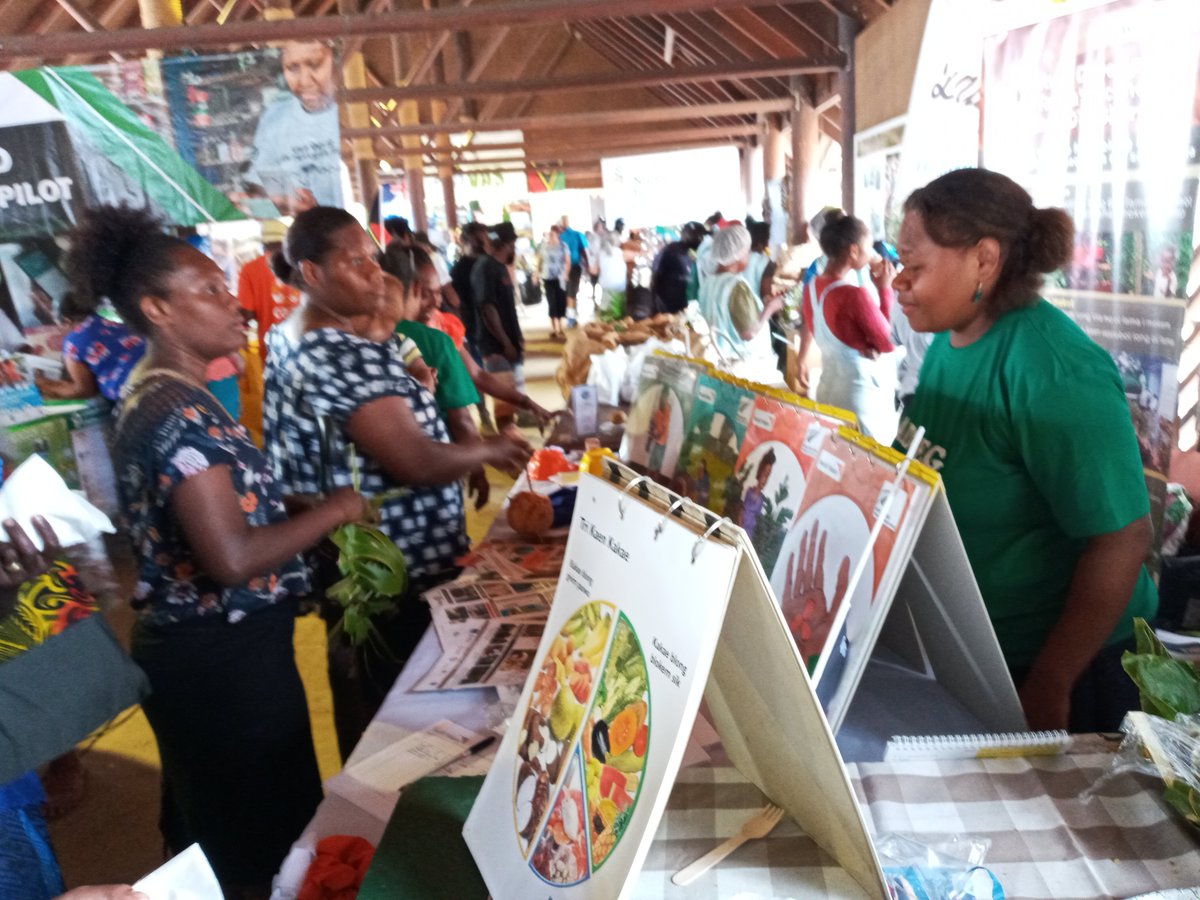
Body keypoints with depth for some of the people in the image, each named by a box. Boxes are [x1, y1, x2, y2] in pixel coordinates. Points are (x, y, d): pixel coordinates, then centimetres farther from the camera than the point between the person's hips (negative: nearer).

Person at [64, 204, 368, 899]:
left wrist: (310, 508, 5)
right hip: (223, 656, -10)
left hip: (199, 647, 10)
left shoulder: (162, 398, 9)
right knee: (262, 843, 10)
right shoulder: (180, 413, -23)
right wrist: (337, 509, -18)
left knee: (215, 830, 28)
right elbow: (233, 557, -30)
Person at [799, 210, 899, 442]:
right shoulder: (854, 295, -22)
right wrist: (885, 289, -6)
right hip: (863, 395, -8)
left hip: (828, 388, 8)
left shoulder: (812, 287, 1)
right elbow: (889, 343, -11)